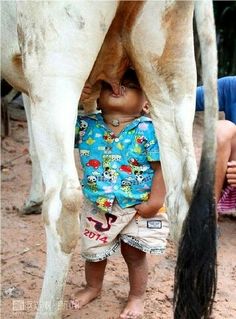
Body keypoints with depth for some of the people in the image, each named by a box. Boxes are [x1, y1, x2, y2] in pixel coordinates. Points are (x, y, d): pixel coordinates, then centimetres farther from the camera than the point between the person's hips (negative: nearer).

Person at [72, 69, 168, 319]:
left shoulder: (147, 130, -16)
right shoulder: (86, 125, -6)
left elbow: (162, 167, -15)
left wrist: (155, 201, -19)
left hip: (139, 207, -3)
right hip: (96, 206, 4)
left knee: (134, 254, 12)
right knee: (93, 252, 20)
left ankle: (137, 297, 38)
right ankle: (93, 287, 49)